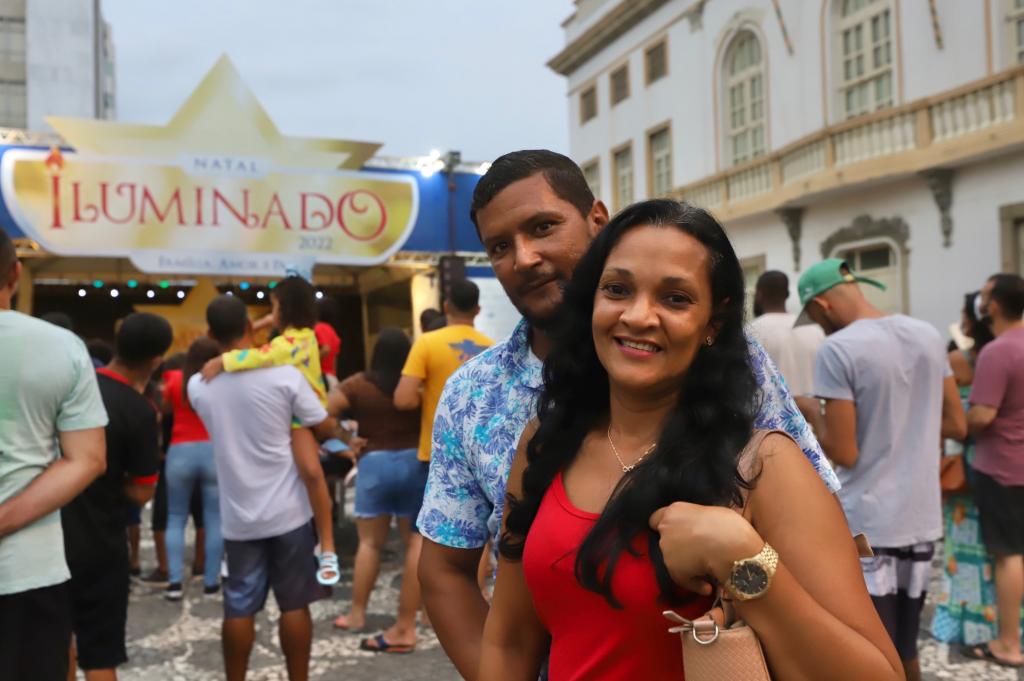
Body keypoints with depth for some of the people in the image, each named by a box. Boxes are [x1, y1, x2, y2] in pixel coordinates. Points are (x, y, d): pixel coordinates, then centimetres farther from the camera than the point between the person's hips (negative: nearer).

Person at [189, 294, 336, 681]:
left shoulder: (199, 386, -2)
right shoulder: (284, 375, -12)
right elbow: (327, 428, -3)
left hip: (238, 516, 2)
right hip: (288, 511, -2)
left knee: (239, 608, 11)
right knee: (294, 604, 8)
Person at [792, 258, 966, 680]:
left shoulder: (837, 350, -16)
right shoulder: (928, 335, 5)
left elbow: (844, 453, -16)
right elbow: (956, 425, 12)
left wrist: (812, 412, 0)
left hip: (866, 525, -7)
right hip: (922, 519, 7)